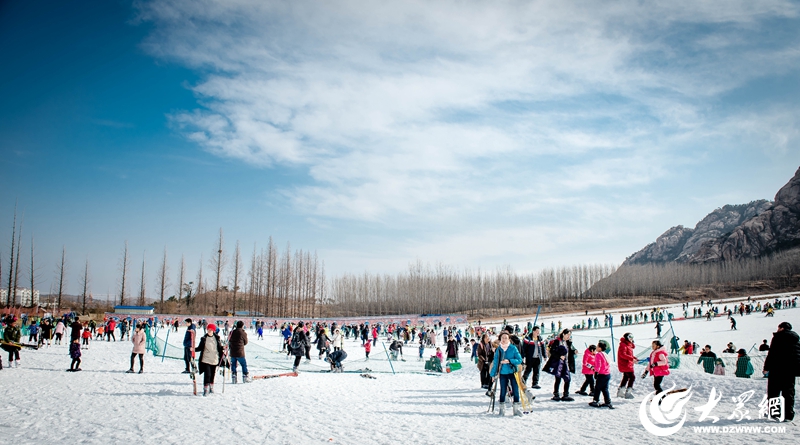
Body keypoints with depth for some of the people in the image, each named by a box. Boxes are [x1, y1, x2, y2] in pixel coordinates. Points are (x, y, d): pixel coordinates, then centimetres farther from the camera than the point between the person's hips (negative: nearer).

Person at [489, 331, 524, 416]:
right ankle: (502, 408, 17)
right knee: (503, 391, 5)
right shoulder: (498, 349, 3)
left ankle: (516, 408, 9)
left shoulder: (513, 348, -4)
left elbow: (519, 360, -7)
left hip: (513, 372, -2)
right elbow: (495, 362, 9)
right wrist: (493, 374, 11)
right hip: (502, 373, 2)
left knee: (515, 390, -2)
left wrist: (509, 361, -19)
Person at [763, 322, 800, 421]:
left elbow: (771, 353, -10)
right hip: (792, 368, 5)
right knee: (789, 391, 8)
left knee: (773, 390, 3)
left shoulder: (778, 337, -6)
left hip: (778, 368, -5)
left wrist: (766, 367, -7)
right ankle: (788, 414, 4)